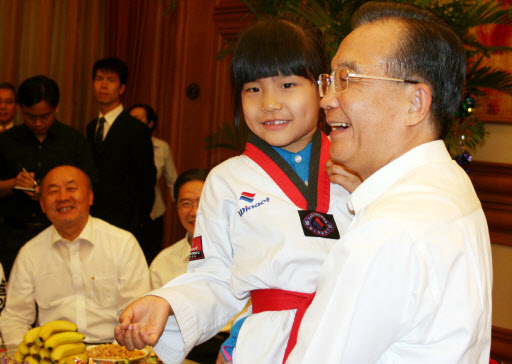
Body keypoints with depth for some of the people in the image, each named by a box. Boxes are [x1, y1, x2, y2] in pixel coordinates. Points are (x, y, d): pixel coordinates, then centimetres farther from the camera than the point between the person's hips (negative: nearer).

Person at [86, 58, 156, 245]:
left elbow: (147, 180, -6)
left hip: (122, 223, -6)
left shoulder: (136, 130, -8)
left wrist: (137, 221, -3)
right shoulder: (91, 127, 14)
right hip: (92, 220, 6)